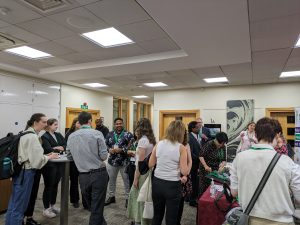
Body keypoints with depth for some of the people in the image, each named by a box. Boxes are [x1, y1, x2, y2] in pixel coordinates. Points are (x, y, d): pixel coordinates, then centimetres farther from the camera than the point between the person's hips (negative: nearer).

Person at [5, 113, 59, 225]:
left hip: (19, 171, 10)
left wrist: (46, 155, 9)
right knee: (19, 207, 2)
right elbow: (37, 160, -22)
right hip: (25, 173, -10)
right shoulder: (32, 136, -19)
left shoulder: (25, 134, 12)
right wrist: (49, 157, -5)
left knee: (13, 204, 20)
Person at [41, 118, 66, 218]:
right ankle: (46, 209, 17)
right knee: (49, 186, 4)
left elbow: (65, 145, 3)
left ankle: (53, 205, 31)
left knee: (55, 185, 16)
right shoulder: (44, 136, -10)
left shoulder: (59, 135, 11)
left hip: (59, 163, 6)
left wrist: (58, 148, -15)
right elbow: (48, 150, -21)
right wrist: (59, 149, -10)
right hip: (49, 164, -6)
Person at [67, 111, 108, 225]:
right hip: (99, 174, -4)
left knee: (91, 206, 23)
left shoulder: (71, 136, 1)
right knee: (97, 208, 7)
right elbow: (104, 156, -12)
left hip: (83, 176, 5)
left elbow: (69, 156, 9)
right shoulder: (97, 133, -11)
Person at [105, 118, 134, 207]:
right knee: (111, 180, 18)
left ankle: (128, 198, 25)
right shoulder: (110, 134, 5)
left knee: (127, 181, 8)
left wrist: (121, 150, -23)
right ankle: (111, 197, 38)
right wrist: (109, 149, -11)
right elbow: (105, 144, 9)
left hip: (124, 162, -4)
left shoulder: (128, 134, -9)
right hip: (112, 161, 4)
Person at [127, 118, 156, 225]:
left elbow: (141, 162, -19)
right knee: (134, 194, 20)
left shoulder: (142, 140, -18)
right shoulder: (151, 140, 7)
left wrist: (136, 178, -14)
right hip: (149, 170, 8)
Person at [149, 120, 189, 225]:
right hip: (172, 185, -4)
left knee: (157, 215, 22)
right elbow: (184, 172, -13)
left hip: (157, 182, 4)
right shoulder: (181, 148, -12)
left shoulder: (159, 144, -1)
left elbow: (150, 164, 5)